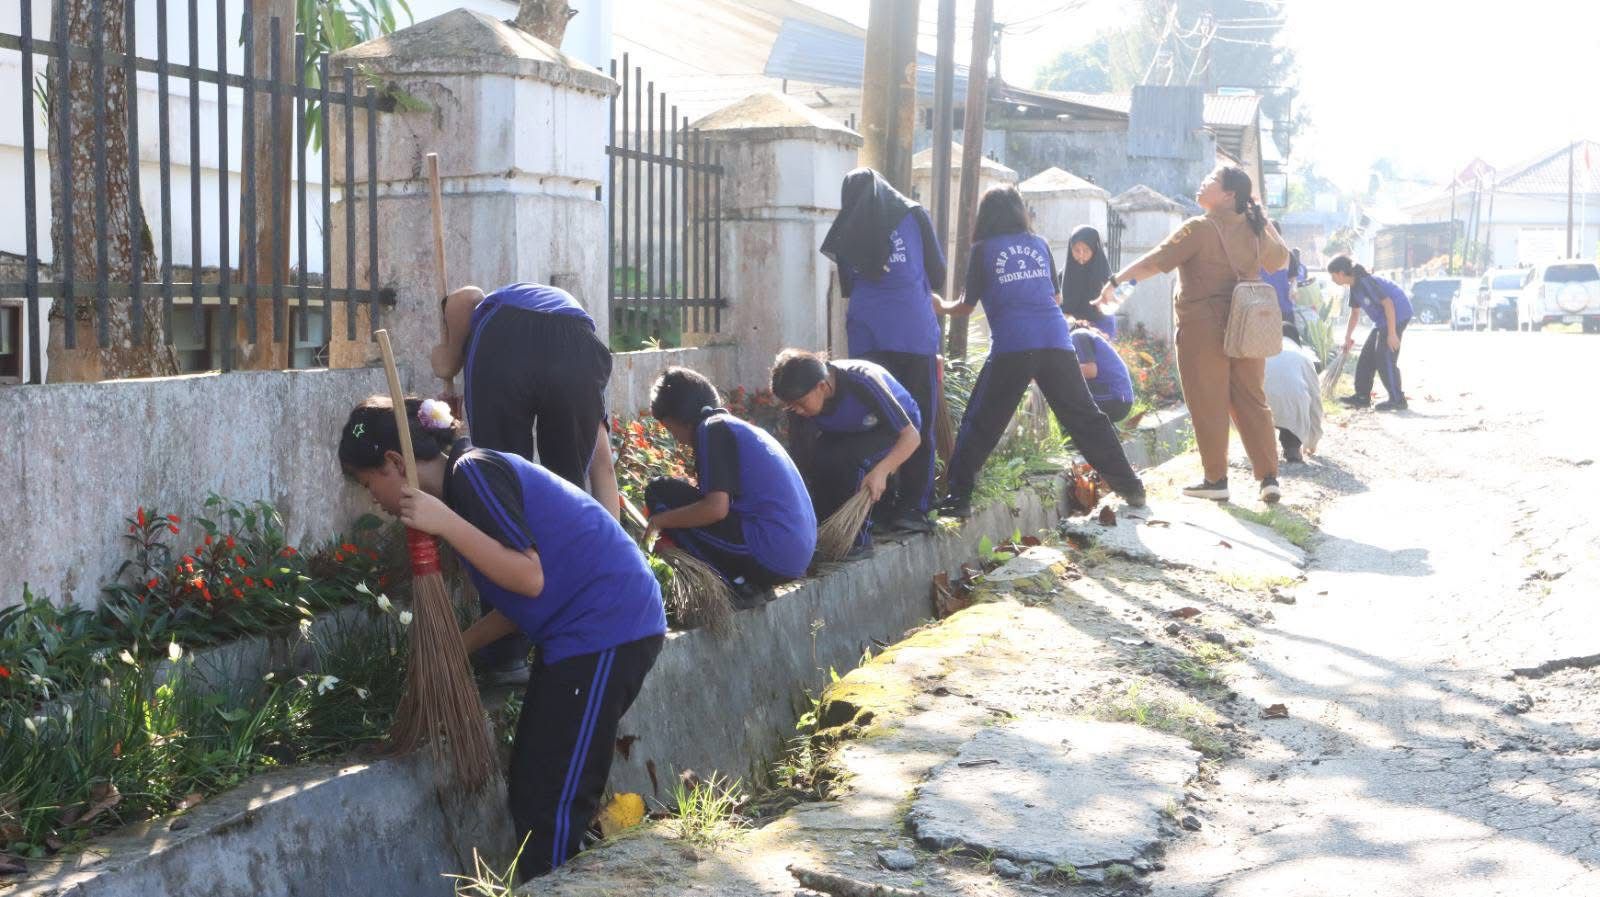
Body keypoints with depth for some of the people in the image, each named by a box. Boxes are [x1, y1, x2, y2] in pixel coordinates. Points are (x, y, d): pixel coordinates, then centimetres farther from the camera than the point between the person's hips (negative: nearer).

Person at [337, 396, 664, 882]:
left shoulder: (473, 474, -13)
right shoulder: (467, 479, 16)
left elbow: (529, 578, -22)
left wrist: (445, 523, -22)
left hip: (608, 628, -10)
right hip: (581, 629, 10)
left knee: (549, 802, -6)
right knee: (529, 789, 13)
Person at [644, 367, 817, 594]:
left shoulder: (712, 428, -6)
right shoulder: (741, 427, 21)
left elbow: (716, 507, -16)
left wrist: (659, 520, -3)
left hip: (769, 556, -9)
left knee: (659, 491, -1)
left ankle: (731, 581, -3)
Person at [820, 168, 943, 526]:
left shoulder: (846, 230, 11)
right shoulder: (913, 215, 7)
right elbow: (938, 274, 11)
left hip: (867, 332, 2)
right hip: (915, 331, -1)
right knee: (918, 416, 4)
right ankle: (917, 497, 3)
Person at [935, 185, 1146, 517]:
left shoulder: (983, 249, 8)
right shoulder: (1039, 243, 18)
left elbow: (967, 306, 14)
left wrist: (942, 306, 34)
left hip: (1011, 346, -3)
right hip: (1055, 340, 3)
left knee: (980, 423, 4)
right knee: (1086, 416, 11)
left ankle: (959, 497, -3)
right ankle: (1130, 487, 15)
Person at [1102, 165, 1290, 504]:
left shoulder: (1200, 228, -12)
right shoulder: (1255, 228, 8)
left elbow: (1155, 262, -13)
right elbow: (1280, 259, 26)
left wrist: (1117, 280, -6)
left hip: (1204, 328, -6)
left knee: (1209, 406, 3)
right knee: (1252, 402, 10)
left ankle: (1216, 480, 8)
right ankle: (1269, 478, 7)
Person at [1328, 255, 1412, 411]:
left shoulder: (1365, 282, -23)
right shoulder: (1354, 286, 8)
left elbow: (1388, 303, -25)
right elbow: (1355, 312, 21)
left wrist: (1392, 333, -25)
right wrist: (1348, 337, 26)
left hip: (1397, 315, -10)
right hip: (1382, 319, 10)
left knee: (1385, 358, -11)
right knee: (1367, 356, 10)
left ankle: (1397, 400, -7)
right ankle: (1362, 396, 14)